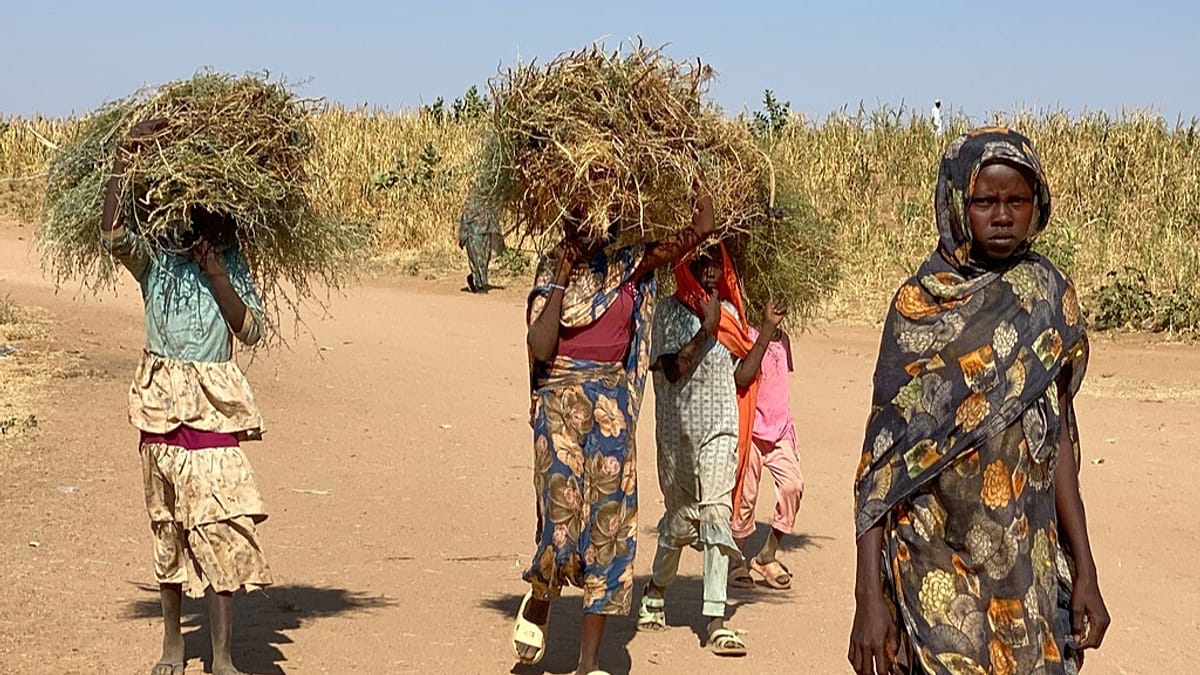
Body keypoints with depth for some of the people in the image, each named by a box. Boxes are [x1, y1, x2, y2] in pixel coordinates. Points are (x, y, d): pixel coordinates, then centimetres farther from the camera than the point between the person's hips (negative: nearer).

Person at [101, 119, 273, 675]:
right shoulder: (154, 258, 2)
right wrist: (123, 160, -20)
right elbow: (111, 235, -18)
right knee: (168, 526, 10)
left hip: (214, 404, 0)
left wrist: (214, 270, -12)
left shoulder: (229, 264, 6)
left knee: (221, 526, -8)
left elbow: (249, 329, -5)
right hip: (162, 400, 0)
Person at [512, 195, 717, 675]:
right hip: (562, 400, -3)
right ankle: (537, 604, 23)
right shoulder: (552, 272, 0)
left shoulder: (628, 267, 6)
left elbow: (700, 229, 0)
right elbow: (541, 347, -14)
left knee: (609, 521, 0)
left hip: (613, 403, 3)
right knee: (562, 517, -12)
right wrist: (562, 277, -15)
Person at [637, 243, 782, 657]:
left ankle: (716, 620, -14)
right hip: (679, 428, -2)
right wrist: (707, 329, -20)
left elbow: (741, 377, 9)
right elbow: (673, 369, -15)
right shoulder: (671, 312, -4)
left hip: (720, 428, 2)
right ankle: (656, 590, 37)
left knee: (716, 513, -10)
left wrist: (767, 331, 4)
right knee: (681, 517, 9)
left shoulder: (730, 312, 9)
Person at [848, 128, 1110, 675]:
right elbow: (882, 454, -8)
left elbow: (1059, 439, 7)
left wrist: (1084, 571, 4)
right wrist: (868, 597, -14)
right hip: (938, 565, -3)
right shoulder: (919, 306, -7)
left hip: (1031, 565, 3)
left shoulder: (1049, 297, 3)